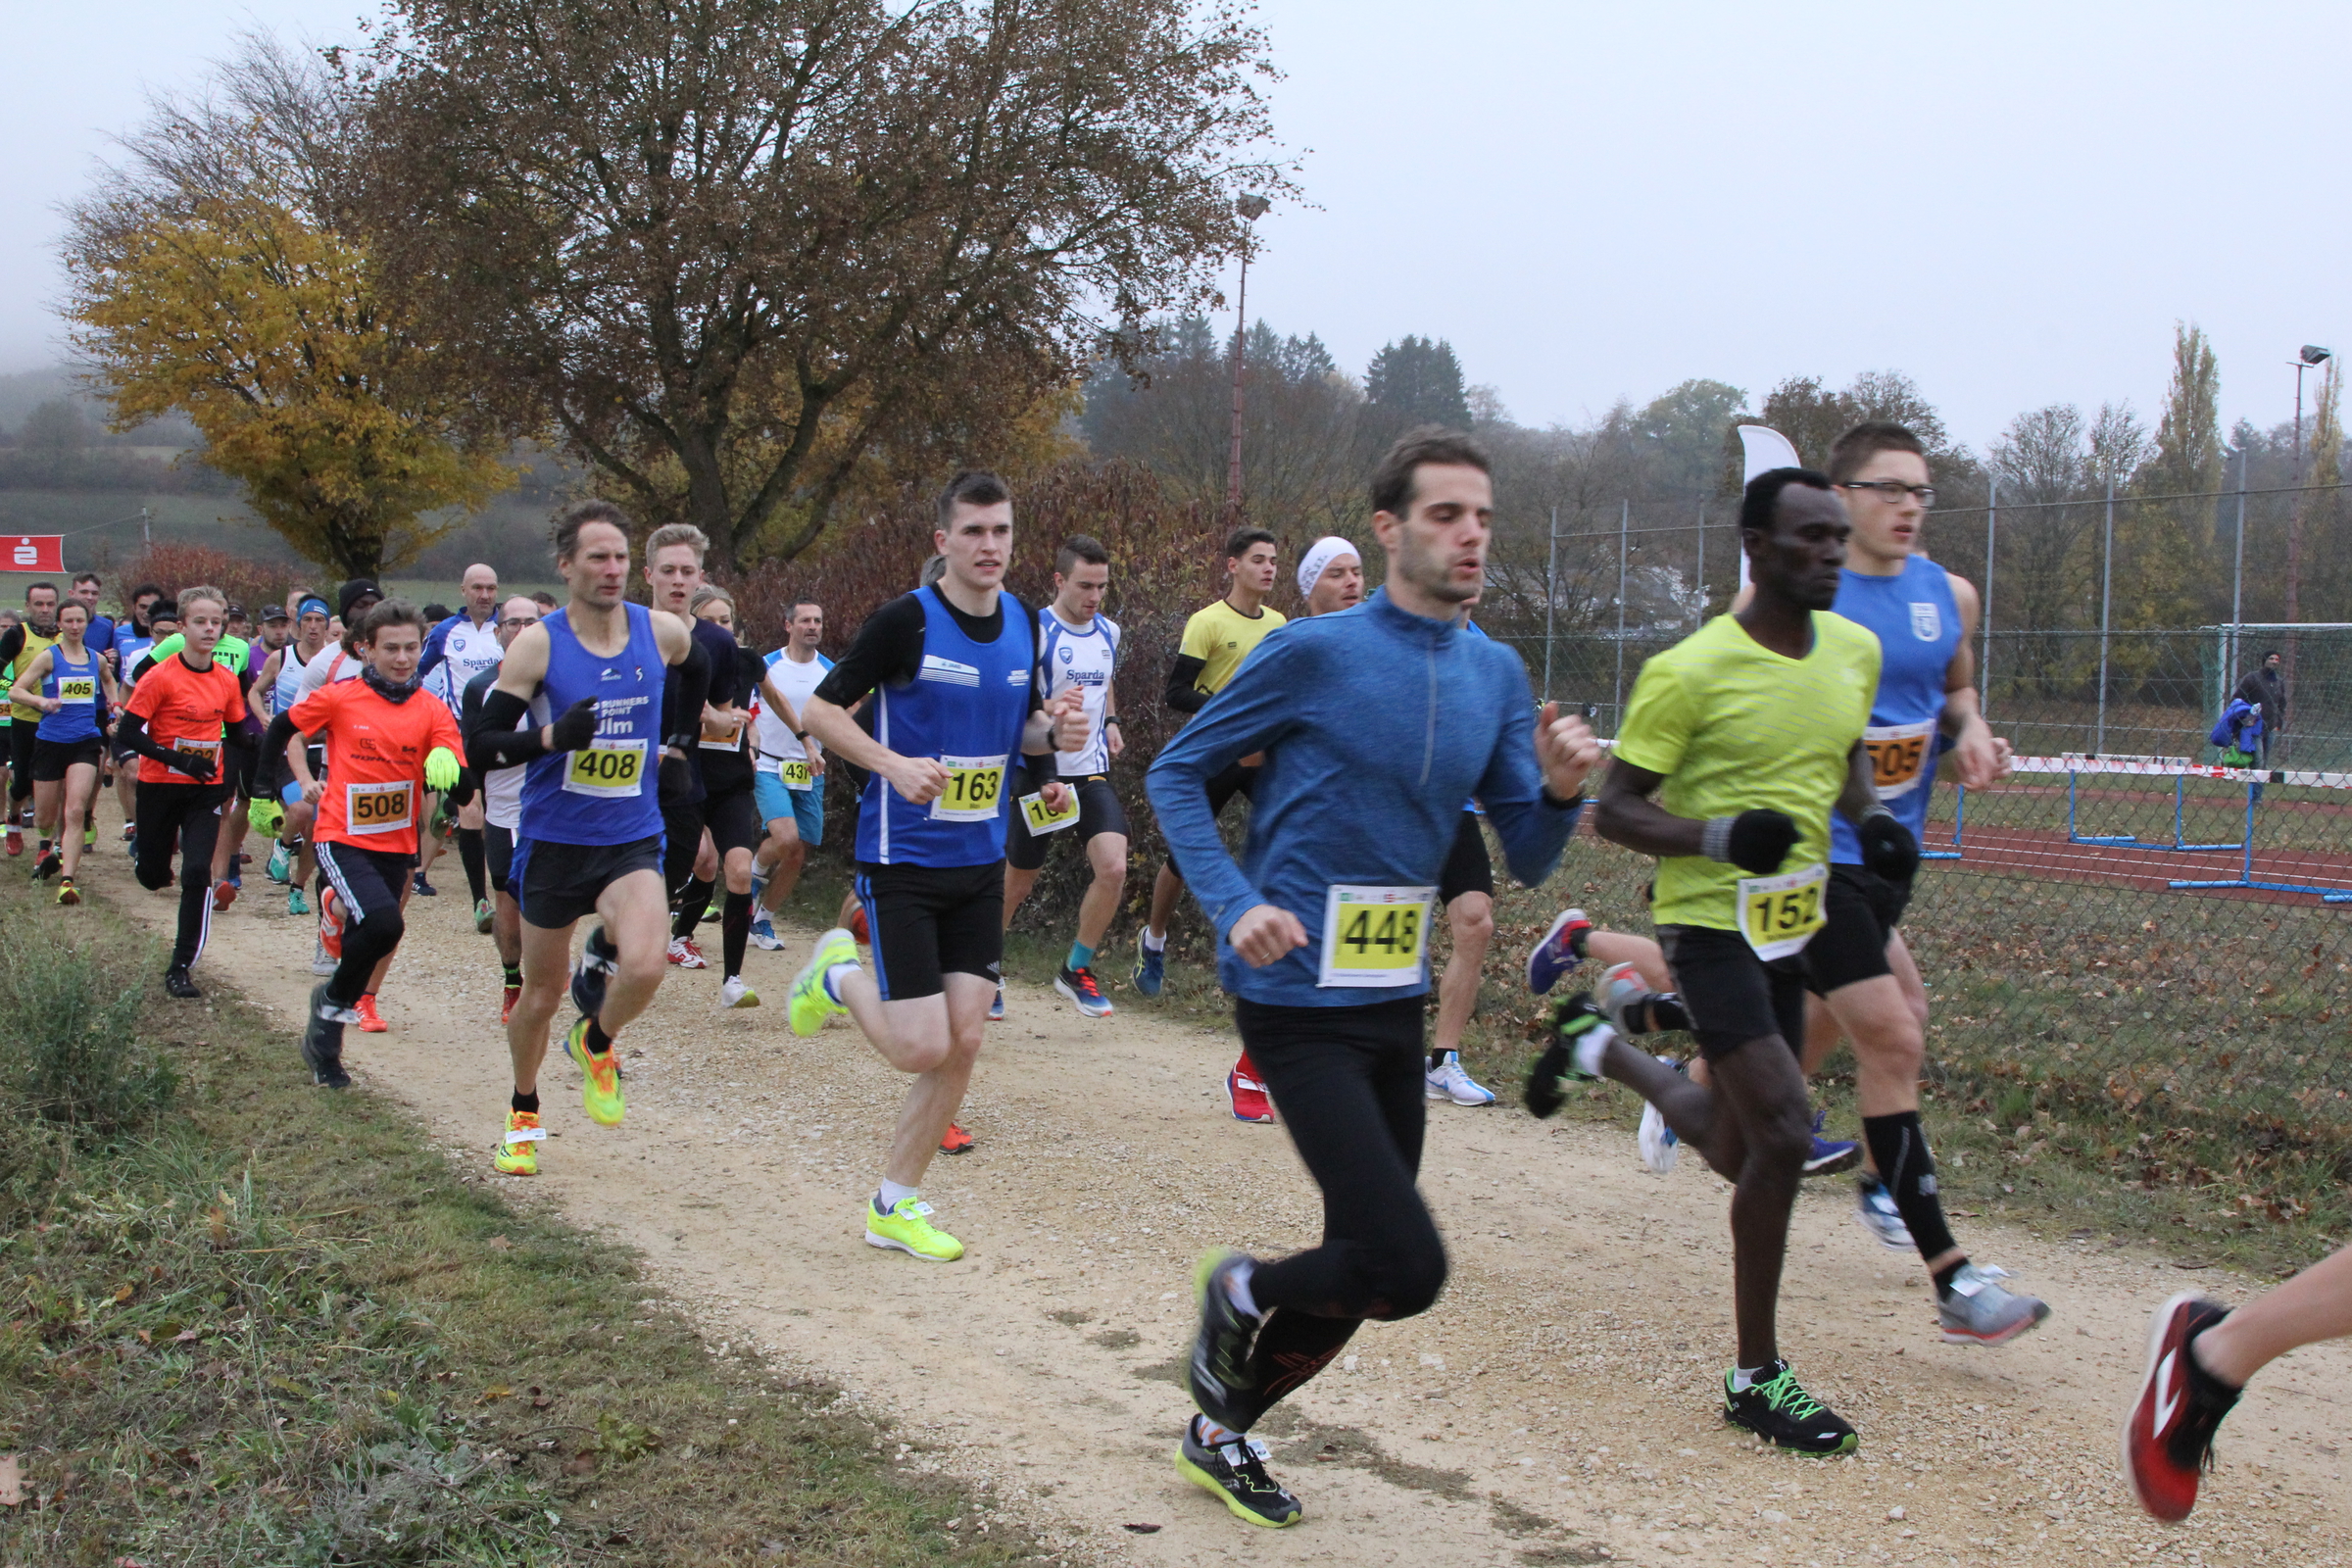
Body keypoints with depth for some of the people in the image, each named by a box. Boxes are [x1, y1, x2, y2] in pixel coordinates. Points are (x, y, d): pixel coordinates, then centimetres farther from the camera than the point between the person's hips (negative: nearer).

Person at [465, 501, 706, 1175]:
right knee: (542, 993, 12)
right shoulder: (537, 645, -12)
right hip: (553, 840, -1)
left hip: (633, 840, 1)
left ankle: (596, 1044, 10)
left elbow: (696, 670, 22)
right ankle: (523, 1115, 38)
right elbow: (479, 745, -13)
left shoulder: (663, 632, -4)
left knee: (645, 963, -24)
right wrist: (552, 736, -28)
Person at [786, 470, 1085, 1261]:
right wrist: (893, 763, -24)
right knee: (922, 1048, -8)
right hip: (902, 861, -6)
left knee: (964, 1042, 3)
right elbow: (820, 708, -9)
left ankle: (896, 1205, 18)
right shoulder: (906, 620, -13)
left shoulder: (1024, 624, 6)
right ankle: (841, 975, 23)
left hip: (979, 862, 6)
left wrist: (1055, 732, -5)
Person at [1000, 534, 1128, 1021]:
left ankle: (1077, 969, 6)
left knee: (1113, 868, -14)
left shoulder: (1109, 632, 9)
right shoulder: (1034, 632, -12)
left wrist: (1110, 721, 10)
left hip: (1093, 771, 5)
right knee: (1017, 883, 6)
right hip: (1042, 773, -5)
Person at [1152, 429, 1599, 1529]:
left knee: (1365, 1269, 14)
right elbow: (1177, 773, -3)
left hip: (1399, 1005, 7)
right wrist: (1234, 906, -16)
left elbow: (1527, 861, 9)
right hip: (1301, 1006, -7)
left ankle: (1221, 1430, 37)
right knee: (1407, 1268, -15)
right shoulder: (1315, 652, -11)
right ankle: (1243, 1292, 15)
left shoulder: (1497, 675, 7)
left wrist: (1561, 791, -13)